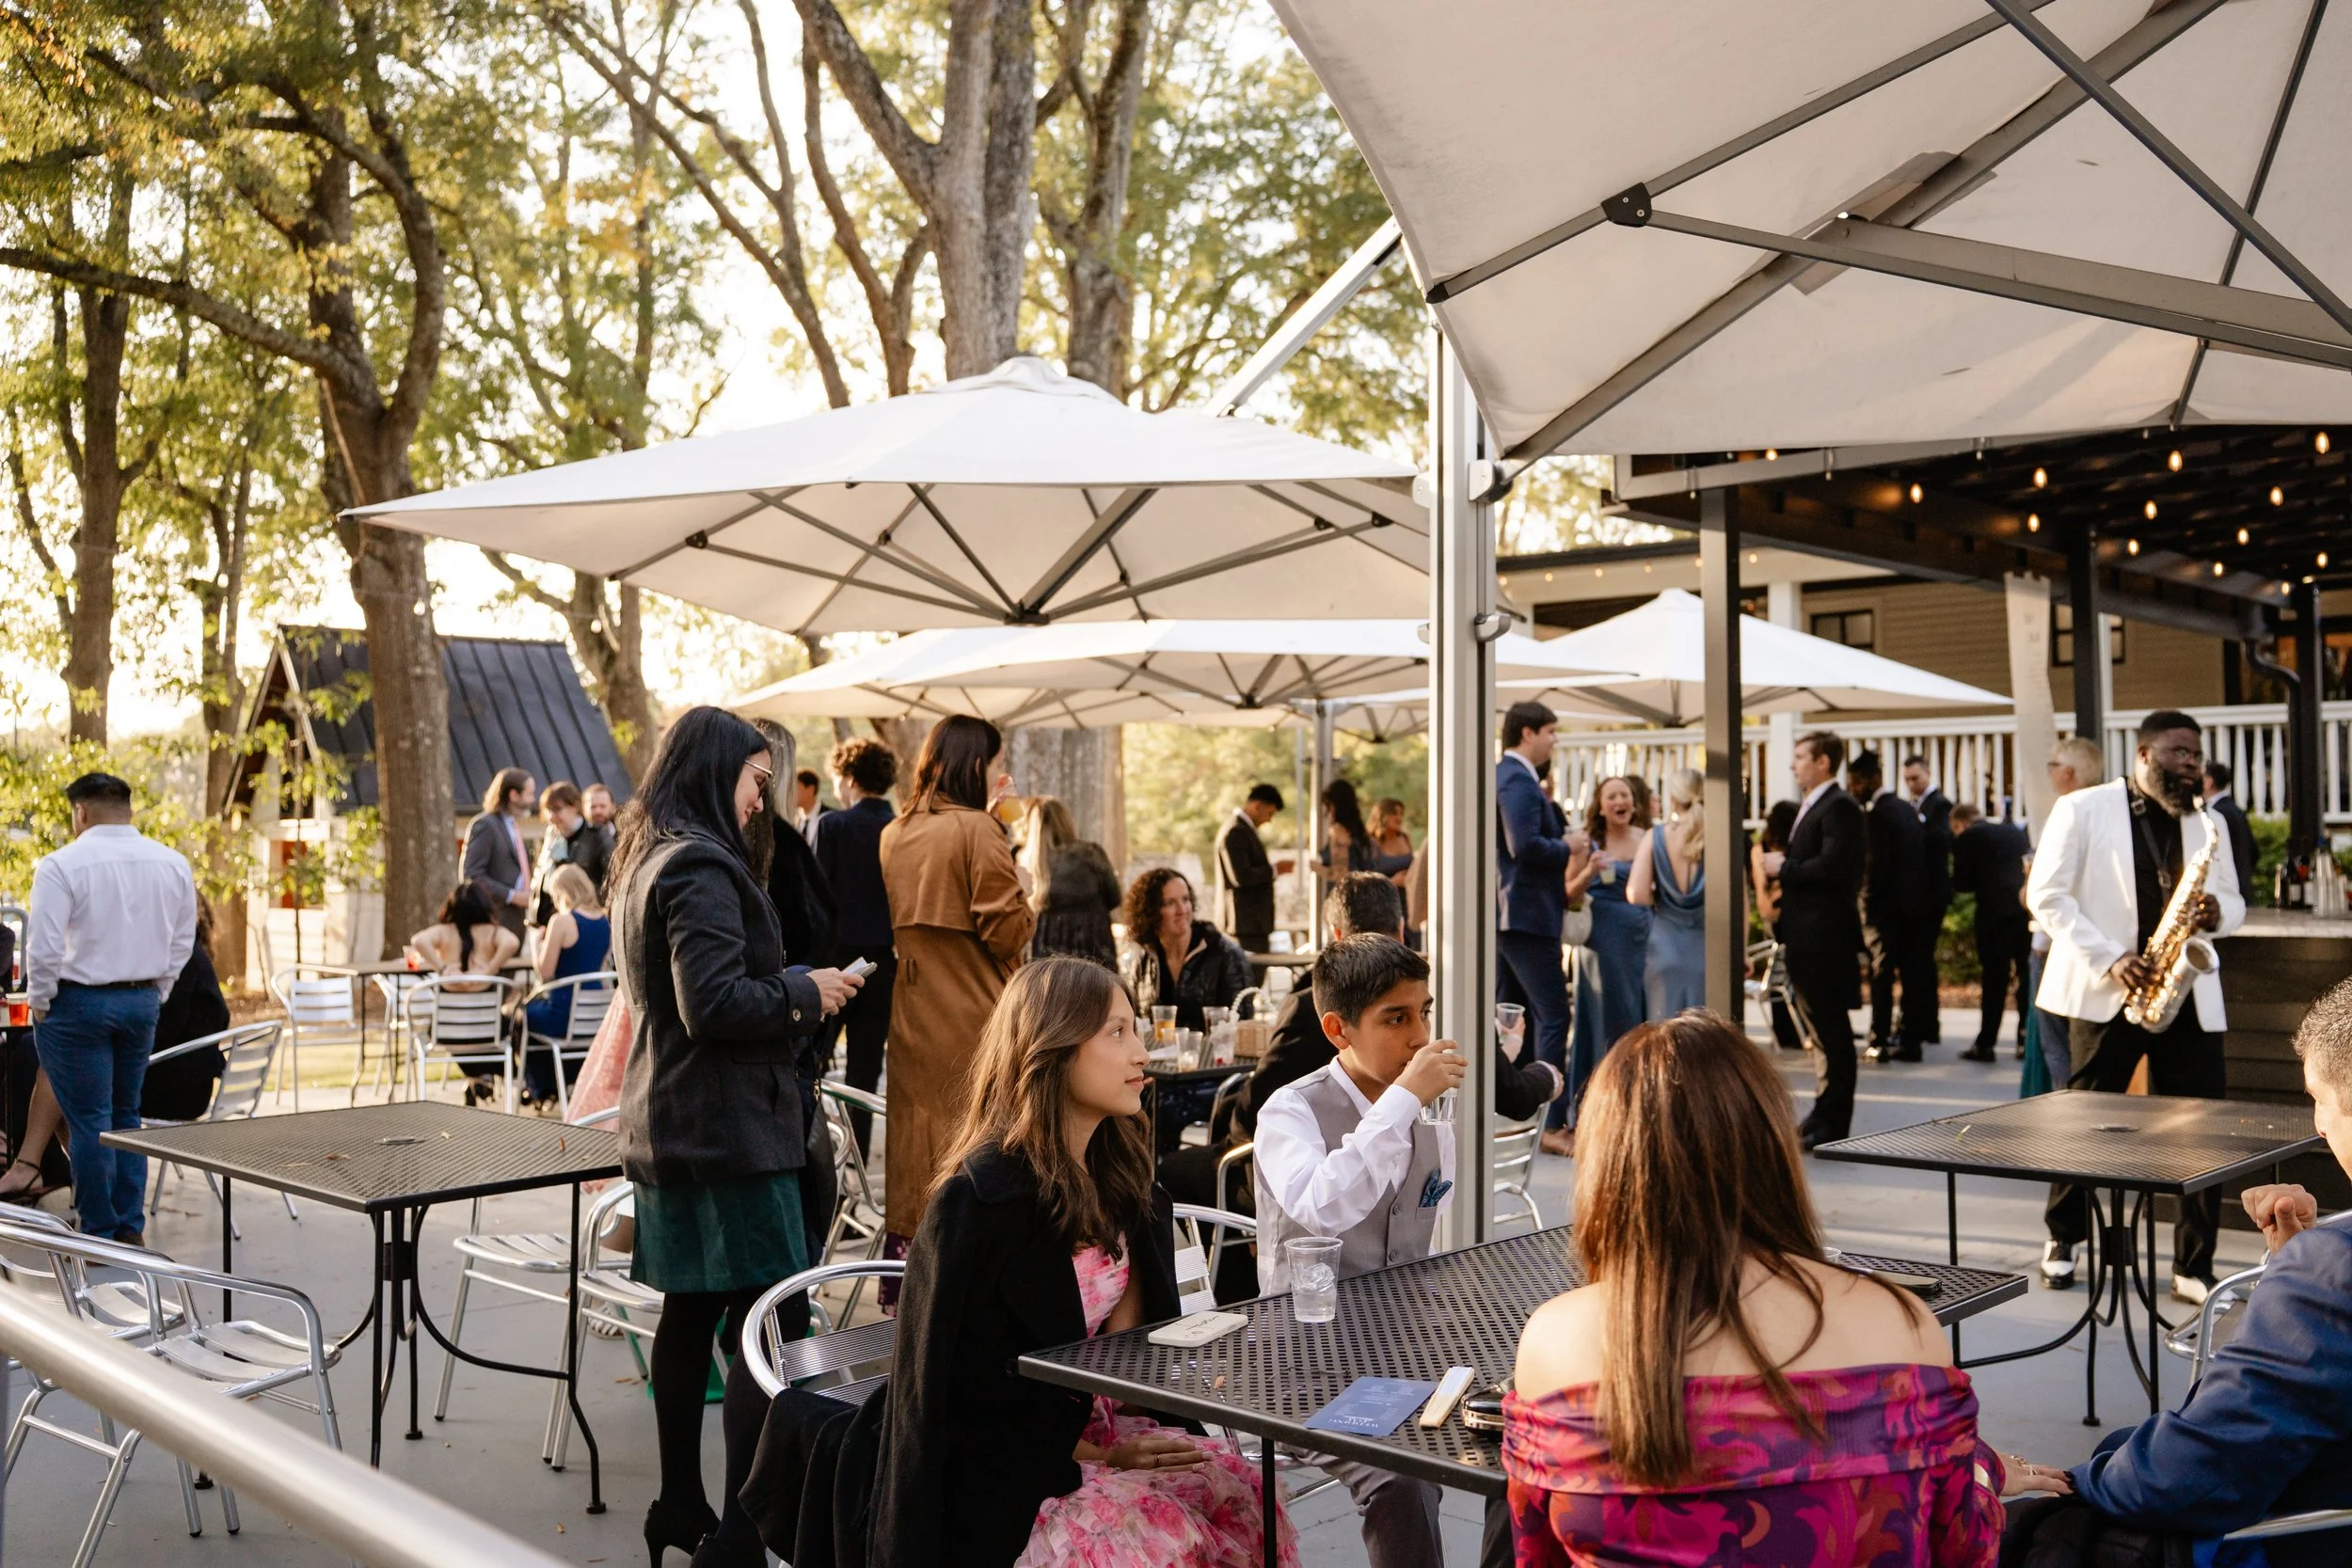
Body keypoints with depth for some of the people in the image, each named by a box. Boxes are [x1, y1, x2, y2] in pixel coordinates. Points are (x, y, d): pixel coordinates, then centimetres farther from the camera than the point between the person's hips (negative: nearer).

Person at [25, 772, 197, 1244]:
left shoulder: (62, 864, -13)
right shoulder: (173, 863, 3)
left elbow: (45, 947, -17)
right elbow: (182, 943, 8)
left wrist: (39, 1002, -2)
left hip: (78, 1003, -5)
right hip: (143, 1002, 5)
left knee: (89, 1121, 2)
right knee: (126, 1115, 17)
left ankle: (100, 1235, 8)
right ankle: (130, 1228, 18)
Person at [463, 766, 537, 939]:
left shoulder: (514, 826, 17)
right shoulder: (484, 825, -9)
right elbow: (470, 874, -16)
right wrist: (511, 896, -17)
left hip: (515, 919, 8)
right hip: (494, 918, -8)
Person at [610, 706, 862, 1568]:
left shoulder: (645, 860, 15)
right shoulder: (701, 867, -17)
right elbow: (714, 1004, -24)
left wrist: (790, 988, 16)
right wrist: (805, 994, -11)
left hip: (667, 1124, 10)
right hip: (728, 1127, -10)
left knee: (689, 1315, 16)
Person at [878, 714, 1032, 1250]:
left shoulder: (893, 835, 9)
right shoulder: (978, 831, -12)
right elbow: (1007, 933, -15)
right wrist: (1024, 890, 4)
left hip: (912, 1018, 7)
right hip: (973, 1019, -7)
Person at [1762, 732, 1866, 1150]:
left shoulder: (1839, 807, -13)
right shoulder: (1811, 806, 19)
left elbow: (1832, 865, -24)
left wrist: (1784, 867, -13)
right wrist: (1782, 867, 3)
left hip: (1825, 936, -10)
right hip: (1805, 936, 10)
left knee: (1832, 1030, -4)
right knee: (1824, 1030, 16)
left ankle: (1832, 1125, 1)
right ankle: (1824, 1116, 24)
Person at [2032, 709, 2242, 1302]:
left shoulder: (2207, 825, 13)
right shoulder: (2081, 809, -2)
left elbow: (2232, 902, 19)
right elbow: (2045, 893, -6)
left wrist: (2217, 913, -7)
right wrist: (2108, 958, -16)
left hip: (2187, 995, 4)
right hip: (2106, 993, -4)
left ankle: (2193, 1267, 7)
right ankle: (2063, 1239, 23)